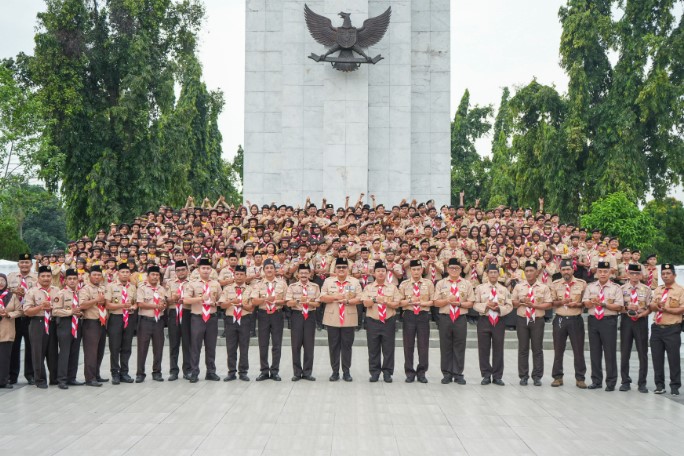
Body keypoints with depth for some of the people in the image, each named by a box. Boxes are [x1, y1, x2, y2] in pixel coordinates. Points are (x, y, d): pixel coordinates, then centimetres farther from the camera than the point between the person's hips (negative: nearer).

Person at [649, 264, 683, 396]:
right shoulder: (657, 290, 15)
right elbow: (652, 307, 10)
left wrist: (667, 309, -17)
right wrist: (657, 304, -11)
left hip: (672, 329, -5)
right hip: (657, 327, 5)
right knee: (657, 358, 7)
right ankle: (659, 385, 15)